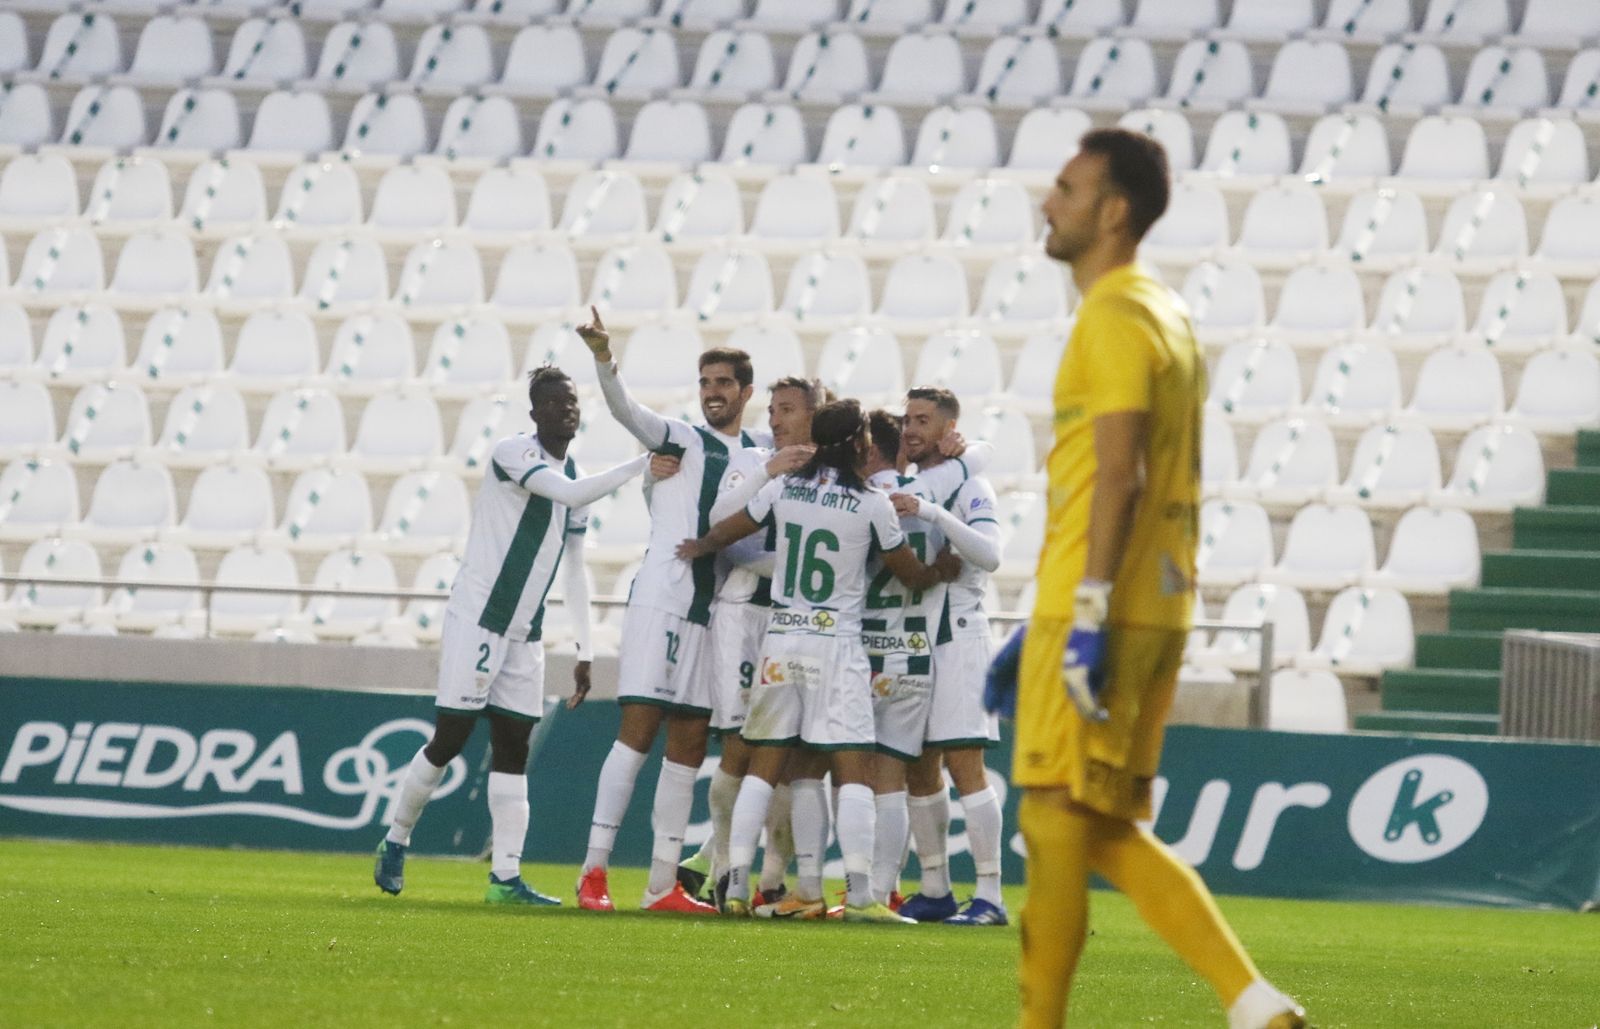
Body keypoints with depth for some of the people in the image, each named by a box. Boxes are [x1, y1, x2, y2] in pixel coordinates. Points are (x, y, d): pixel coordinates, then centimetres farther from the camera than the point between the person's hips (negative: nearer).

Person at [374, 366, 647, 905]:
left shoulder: (570, 475, 13)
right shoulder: (513, 453, -10)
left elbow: (575, 572, 17)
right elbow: (571, 494, -27)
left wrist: (585, 652, 14)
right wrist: (640, 466, -24)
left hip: (524, 633, 7)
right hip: (476, 616, -7)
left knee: (513, 749, 2)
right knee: (449, 738, -5)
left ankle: (506, 877, 1)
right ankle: (395, 841, 15)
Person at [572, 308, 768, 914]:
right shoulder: (678, 438, 4)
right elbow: (625, 410, -14)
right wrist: (603, 361, -32)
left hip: (716, 609, 5)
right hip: (661, 598, -5)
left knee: (689, 747, 6)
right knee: (638, 730, -12)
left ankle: (663, 884, 9)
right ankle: (594, 870, -12)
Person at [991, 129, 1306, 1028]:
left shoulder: (1117, 318, -10)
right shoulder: (1168, 316, 20)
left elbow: (1118, 480, -19)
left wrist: (1085, 615, -23)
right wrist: (1046, 620, 26)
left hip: (1104, 614, -10)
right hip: (1159, 612, 10)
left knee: (1058, 820, -5)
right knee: (1109, 833, 10)